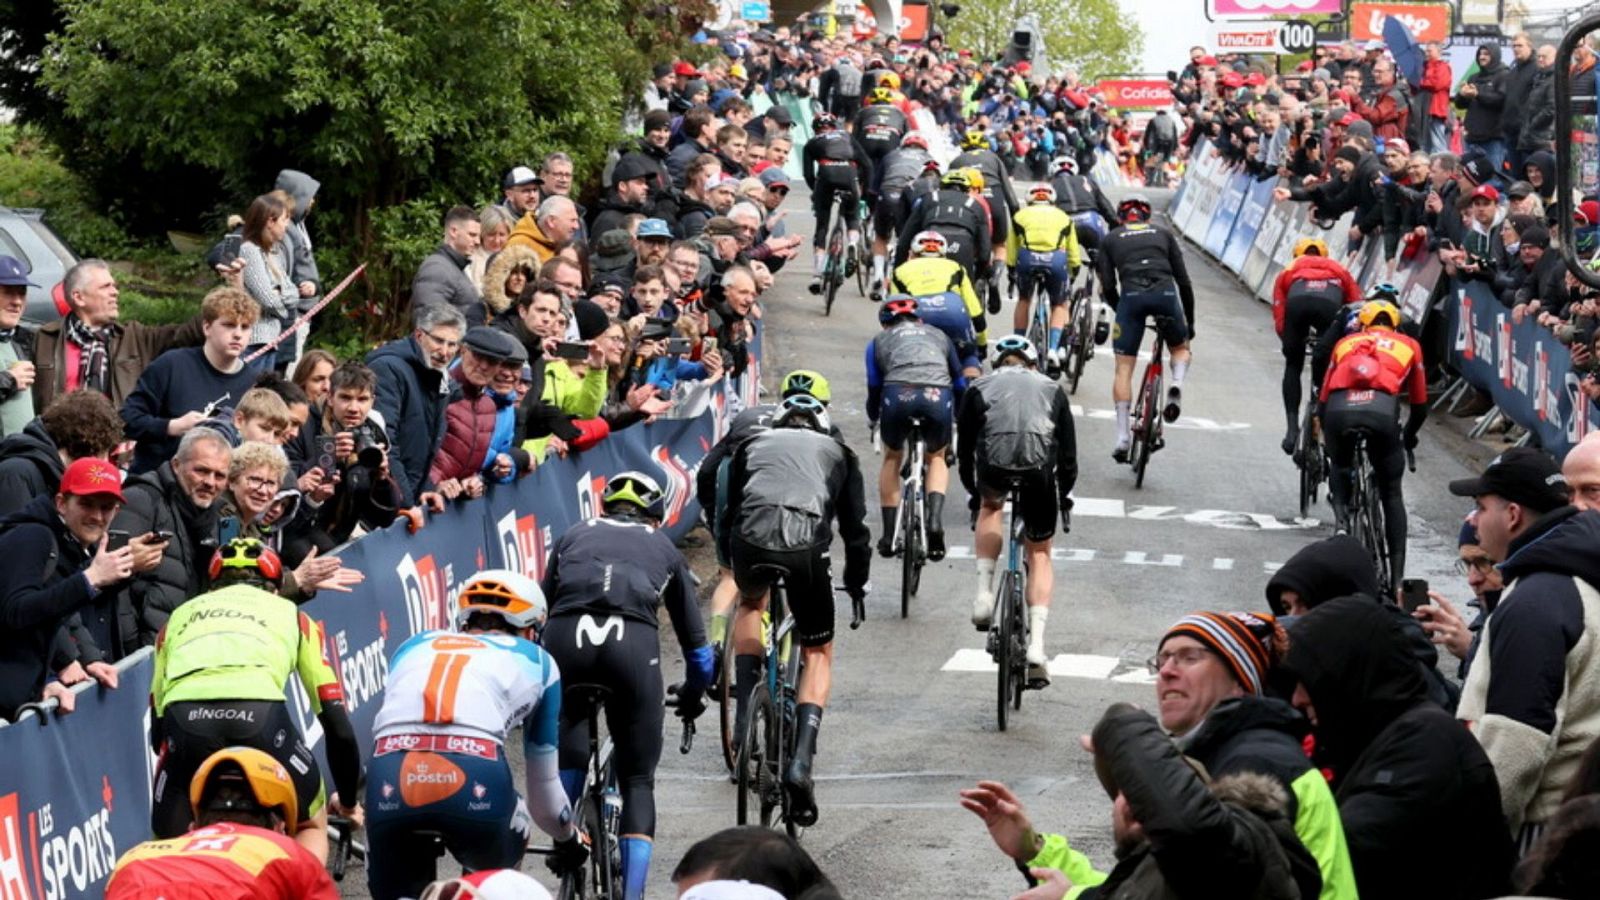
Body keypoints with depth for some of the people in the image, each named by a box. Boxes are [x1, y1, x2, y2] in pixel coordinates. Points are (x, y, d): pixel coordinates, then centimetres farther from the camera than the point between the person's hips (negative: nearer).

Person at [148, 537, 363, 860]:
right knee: (311, 827, 27)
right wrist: (348, 801, 46)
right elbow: (338, 724, 31)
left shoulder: (180, 616, 37)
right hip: (260, 712, -1)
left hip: (184, 718, 1)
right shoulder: (291, 615, 33)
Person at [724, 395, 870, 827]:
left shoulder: (753, 444, 31)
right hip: (806, 545, -1)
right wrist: (856, 584, 40)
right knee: (818, 654, 18)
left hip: (750, 538, 1)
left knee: (751, 605, 37)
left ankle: (744, 711, 21)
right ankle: (801, 760, -3)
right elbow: (855, 528, 25)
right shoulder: (837, 452, 29)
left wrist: (734, 565, 47)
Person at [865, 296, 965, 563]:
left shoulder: (879, 341, 28)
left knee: (892, 458, 27)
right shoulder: (938, 335, 33)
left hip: (898, 394, -1)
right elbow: (960, 383, 37)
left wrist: (873, 420, 45)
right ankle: (935, 519, 2)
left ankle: (889, 535, 22)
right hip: (938, 396, 1)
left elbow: (874, 388, 25)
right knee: (937, 458, 27)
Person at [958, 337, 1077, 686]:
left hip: (995, 466, -1)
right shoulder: (1051, 389, 28)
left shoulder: (980, 388, 26)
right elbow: (1068, 451, 27)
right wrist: (1064, 495, 40)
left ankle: (984, 594, 19)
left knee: (990, 507, 36)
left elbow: (964, 447, 26)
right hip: (1039, 471, 1)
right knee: (1039, 555, 19)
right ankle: (1036, 647, 8)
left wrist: (974, 491, 41)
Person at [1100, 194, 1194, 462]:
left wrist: (1122, 311, 28)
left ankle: (1123, 437, -1)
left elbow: (1108, 287, 12)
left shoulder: (1110, 239, 23)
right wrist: (1190, 321, 29)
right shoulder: (1163, 234, 26)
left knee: (1124, 368, 8)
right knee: (1180, 348, 27)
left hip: (1131, 294, -1)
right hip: (1165, 292, 1)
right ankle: (1176, 385, -5)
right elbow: (1183, 281, 21)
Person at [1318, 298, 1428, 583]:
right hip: (1381, 410, -1)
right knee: (1392, 495, 17)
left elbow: (1323, 400, 33)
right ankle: (1396, 575, 11)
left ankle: (1341, 513, 8)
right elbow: (1420, 406, 33)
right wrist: (1408, 438, 52)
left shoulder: (1345, 343, 32)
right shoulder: (1408, 346, 30)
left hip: (1339, 409, 1)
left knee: (1339, 467, 34)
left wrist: (1328, 437, 48)